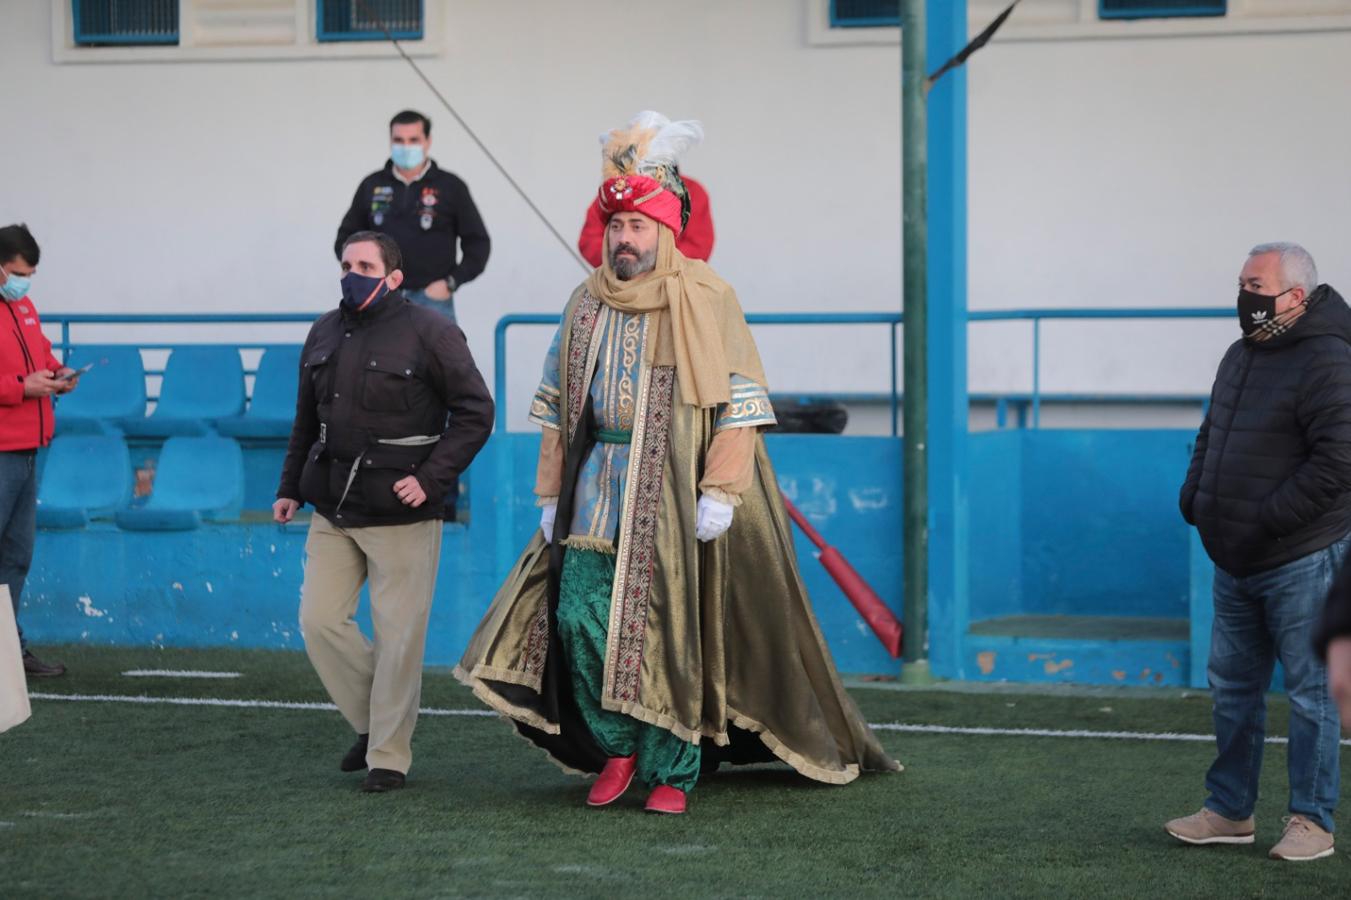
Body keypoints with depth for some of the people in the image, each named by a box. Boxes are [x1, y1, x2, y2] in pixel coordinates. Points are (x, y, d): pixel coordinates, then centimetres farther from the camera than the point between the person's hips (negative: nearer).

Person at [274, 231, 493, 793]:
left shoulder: (429, 333, -6)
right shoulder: (324, 334, 12)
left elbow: (475, 412, -7)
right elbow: (307, 419, 22)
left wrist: (431, 478, -14)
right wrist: (290, 487, 17)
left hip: (401, 514, -6)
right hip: (333, 510, 6)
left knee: (397, 635, -2)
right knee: (320, 620, 1)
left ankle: (388, 755, 9)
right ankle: (371, 721, 21)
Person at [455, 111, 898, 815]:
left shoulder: (704, 300, -2)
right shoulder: (587, 304, 12)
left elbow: (738, 401, -6)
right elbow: (556, 405, 16)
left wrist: (719, 494, -14)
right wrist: (552, 494, 11)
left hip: (672, 492, -4)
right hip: (595, 492, 4)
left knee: (672, 626, -3)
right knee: (579, 617, -4)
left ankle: (671, 771, 8)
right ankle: (616, 747, 15)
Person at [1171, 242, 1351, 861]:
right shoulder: (1241, 356, 13)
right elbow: (1211, 436, 24)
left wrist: (1266, 521, -22)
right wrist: (1194, 497, 7)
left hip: (1300, 563, -9)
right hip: (1236, 561, 9)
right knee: (1233, 686, 13)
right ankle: (1230, 811, 23)